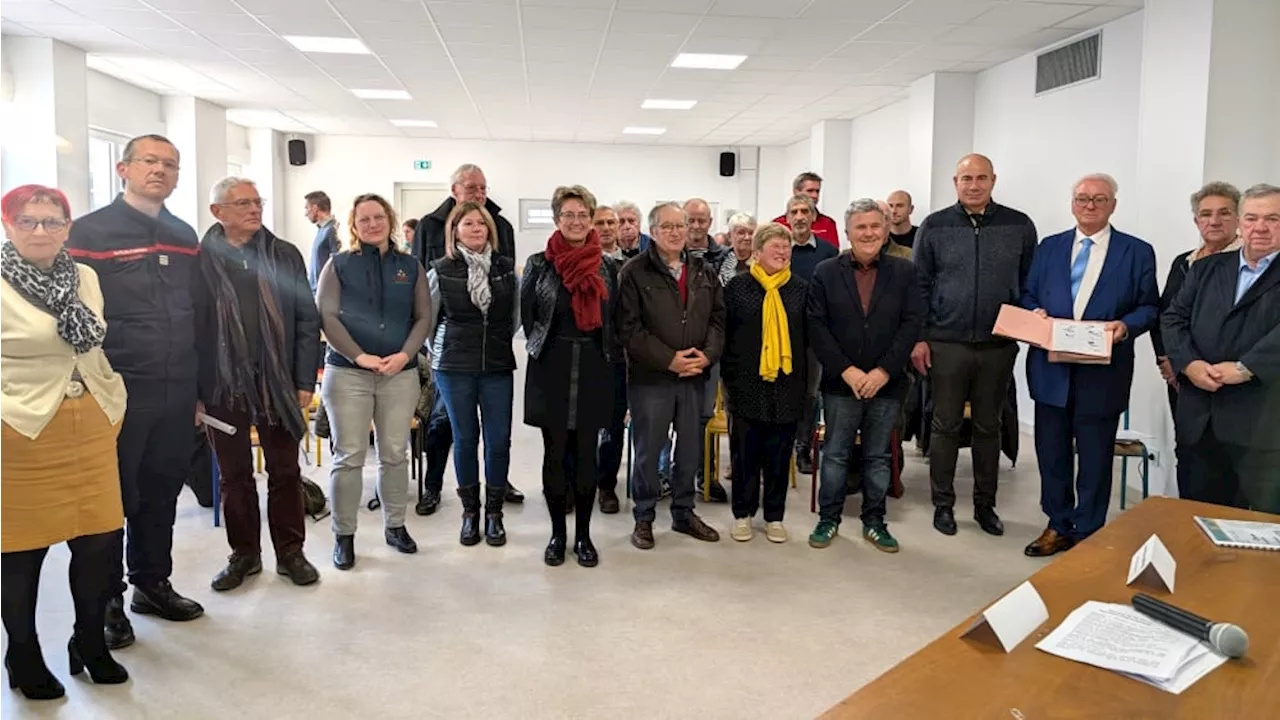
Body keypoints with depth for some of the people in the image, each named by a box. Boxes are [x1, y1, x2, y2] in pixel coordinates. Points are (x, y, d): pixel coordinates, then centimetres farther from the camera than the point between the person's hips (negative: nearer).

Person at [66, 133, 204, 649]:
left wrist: (198, 389, 14)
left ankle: (152, 584, 31)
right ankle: (106, 602, 20)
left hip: (177, 396, 5)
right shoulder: (89, 232, -5)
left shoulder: (185, 238, 12)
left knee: (161, 495, 15)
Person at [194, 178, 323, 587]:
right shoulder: (199, 260, -1)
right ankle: (244, 553, 26)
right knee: (234, 474, 11)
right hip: (223, 385, -1)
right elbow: (190, 325, -1)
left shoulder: (285, 255, 4)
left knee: (284, 471, 9)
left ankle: (290, 552, 22)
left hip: (277, 382, 1)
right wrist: (193, 389, -5)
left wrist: (304, 380, -3)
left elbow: (307, 320, 3)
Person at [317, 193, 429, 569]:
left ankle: (395, 525, 22)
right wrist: (359, 357, -13)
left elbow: (423, 317, 7)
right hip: (347, 373, -2)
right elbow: (327, 316, -3)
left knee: (395, 453, 8)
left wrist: (404, 355, -9)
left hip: (401, 373, 2)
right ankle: (343, 535, 11)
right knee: (349, 456, 0)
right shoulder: (339, 264, 4)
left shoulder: (410, 266, 9)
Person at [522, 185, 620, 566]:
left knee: (586, 454, 7)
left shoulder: (607, 267, 3)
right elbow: (526, 315, 6)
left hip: (594, 370, 1)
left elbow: (614, 319, 10)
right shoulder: (539, 264, -1)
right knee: (555, 454, 5)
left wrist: (606, 355, 6)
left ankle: (583, 535, 18)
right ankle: (557, 534, 19)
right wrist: (545, 347, 6)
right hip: (551, 371, -1)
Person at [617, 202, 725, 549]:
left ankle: (684, 512, 30)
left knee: (690, 448, 13)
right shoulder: (634, 272, -6)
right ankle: (644, 518, 21)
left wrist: (708, 355, -9)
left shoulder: (703, 271, 10)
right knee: (648, 450, 5)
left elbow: (718, 318, 8)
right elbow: (629, 327, -13)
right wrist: (669, 360, -17)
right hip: (650, 377, -5)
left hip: (694, 377, 5)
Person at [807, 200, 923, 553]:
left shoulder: (904, 272, 3)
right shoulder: (826, 272, 1)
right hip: (840, 383, -1)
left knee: (878, 457, 11)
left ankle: (874, 522, 24)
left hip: (887, 384, 1)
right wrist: (847, 371, -12)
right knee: (835, 455, 8)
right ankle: (828, 519, 21)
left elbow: (912, 324, -3)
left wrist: (883, 371, -12)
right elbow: (817, 327, -4)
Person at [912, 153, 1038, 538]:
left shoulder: (1020, 226, 2)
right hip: (946, 344, -1)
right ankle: (943, 504, 19)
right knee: (945, 426, 6)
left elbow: (1030, 285, 8)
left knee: (988, 427, 12)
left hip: (998, 346, 1)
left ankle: (985, 504, 25)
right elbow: (919, 286, 1)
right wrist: (918, 339, -3)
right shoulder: (934, 227, 0)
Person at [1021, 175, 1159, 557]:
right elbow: (1028, 295, 12)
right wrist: (1035, 312, -10)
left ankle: (1087, 534, 20)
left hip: (1102, 373, -2)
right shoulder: (1049, 247, 10)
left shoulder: (1137, 252, 3)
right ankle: (1059, 526, 26)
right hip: (1051, 369, 3)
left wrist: (1126, 325, -17)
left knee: (1095, 458, 6)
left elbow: (1150, 307, 2)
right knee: (1051, 452, 11)